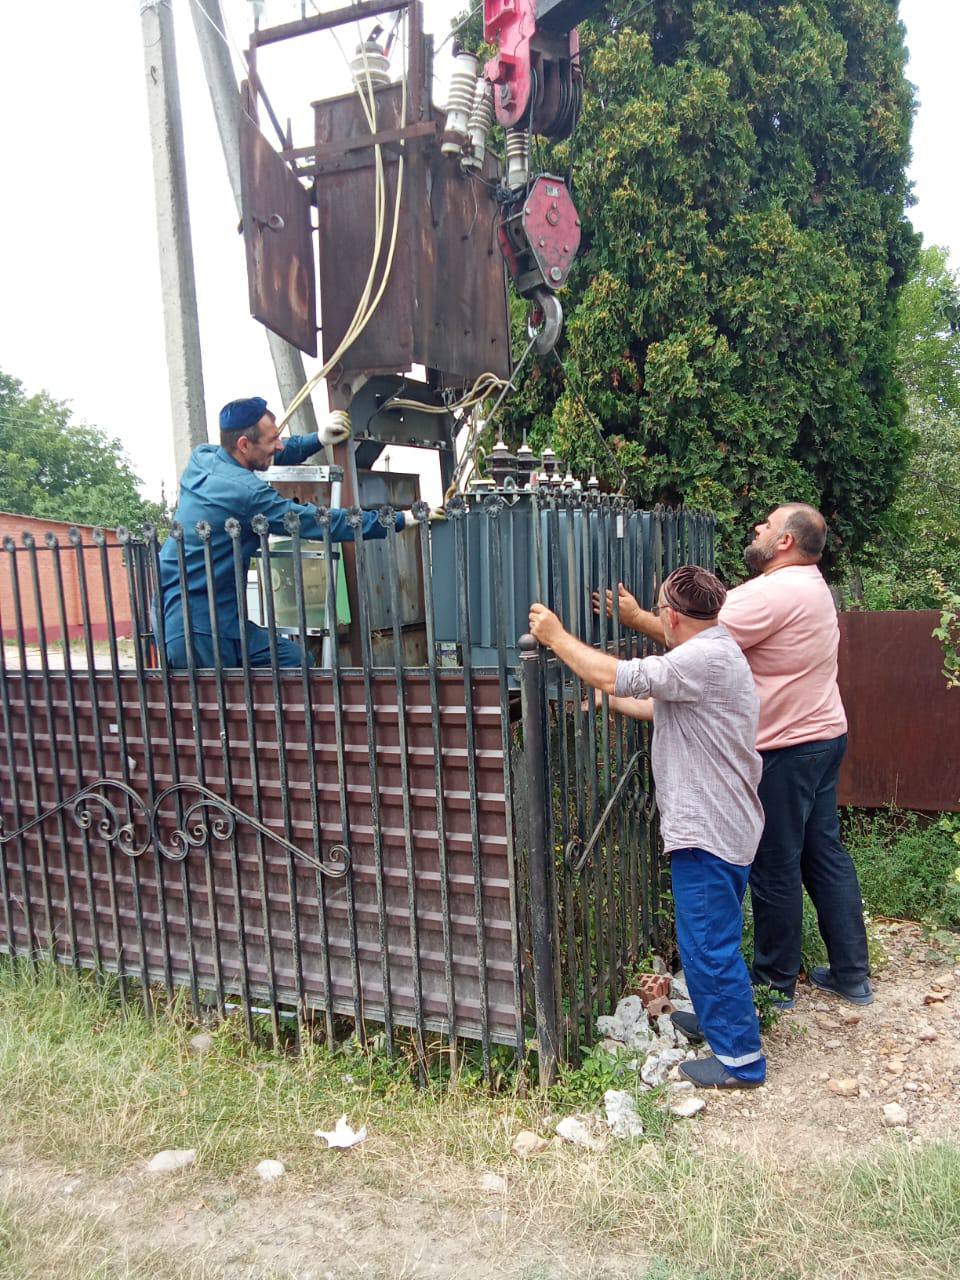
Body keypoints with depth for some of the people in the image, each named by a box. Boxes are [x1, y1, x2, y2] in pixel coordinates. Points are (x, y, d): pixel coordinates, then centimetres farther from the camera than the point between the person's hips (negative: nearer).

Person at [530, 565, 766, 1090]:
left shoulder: (706, 658, -23)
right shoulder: (711, 652, 12)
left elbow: (618, 676, -28)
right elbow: (658, 706, 20)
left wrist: (557, 637, -17)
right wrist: (609, 698, 23)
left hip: (708, 829, -11)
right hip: (719, 824, 11)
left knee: (709, 943, 1)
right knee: (708, 936, 24)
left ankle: (741, 1058, 15)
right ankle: (716, 1020, 41)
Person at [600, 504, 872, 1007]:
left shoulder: (774, 592, -22)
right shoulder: (811, 587, 13)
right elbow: (729, 623, 13)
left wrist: (637, 618, -13)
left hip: (786, 749, -10)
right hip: (823, 735, 10)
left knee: (775, 870, 4)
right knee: (826, 856, 17)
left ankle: (775, 982, 20)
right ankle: (851, 974, 28)